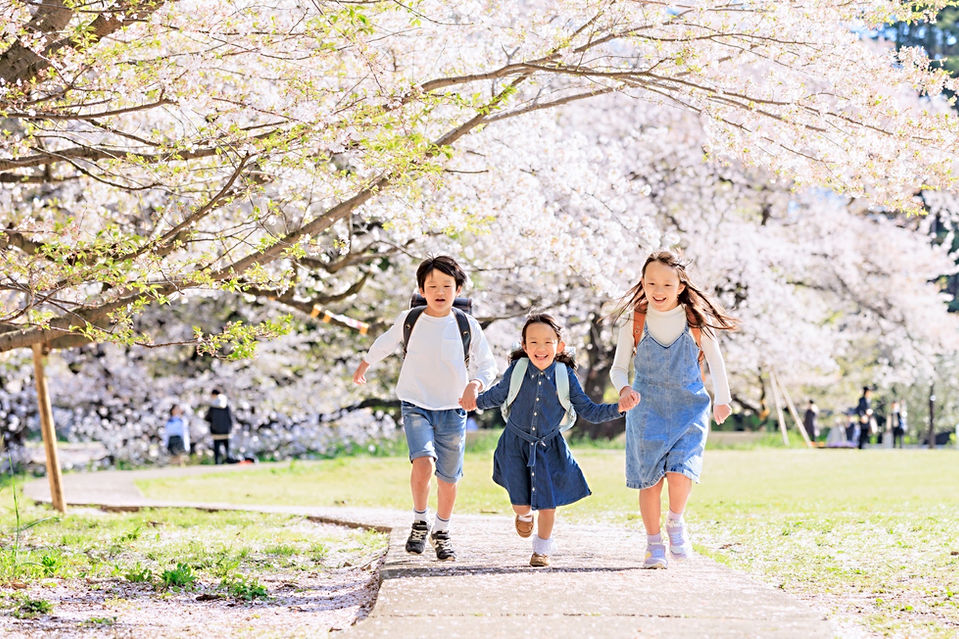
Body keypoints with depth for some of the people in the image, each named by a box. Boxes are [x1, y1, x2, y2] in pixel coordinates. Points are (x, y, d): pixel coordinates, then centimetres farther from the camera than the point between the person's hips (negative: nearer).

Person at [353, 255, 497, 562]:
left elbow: (487, 365, 2)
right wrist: (364, 364, 34)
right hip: (416, 406, -1)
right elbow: (385, 342, 18)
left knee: (448, 477, 7)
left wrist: (476, 383, -20)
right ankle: (419, 522, 0)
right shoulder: (409, 320, -2)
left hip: (452, 410, 1)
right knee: (423, 462, -23)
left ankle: (441, 532, 30)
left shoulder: (467, 325, -4)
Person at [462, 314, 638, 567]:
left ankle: (542, 549, 24)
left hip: (549, 447, 0)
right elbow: (497, 395, 11)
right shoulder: (516, 370, -11)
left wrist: (618, 408, -15)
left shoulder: (565, 376, -10)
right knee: (521, 504, -2)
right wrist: (476, 401, 2)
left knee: (548, 501, -1)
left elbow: (588, 411, -4)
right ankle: (524, 515, 38)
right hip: (516, 444, 0)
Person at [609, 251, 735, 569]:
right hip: (647, 411, 1)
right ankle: (654, 543, 20)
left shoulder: (696, 322, -4)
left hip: (689, 409, -1)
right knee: (649, 478, 2)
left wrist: (722, 399, 17)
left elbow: (715, 361, 10)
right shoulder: (634, 325, -4)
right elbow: (618, 368, 1)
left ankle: (676, 522, 13)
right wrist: (623, 388, -20)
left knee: (680, 473, -17)